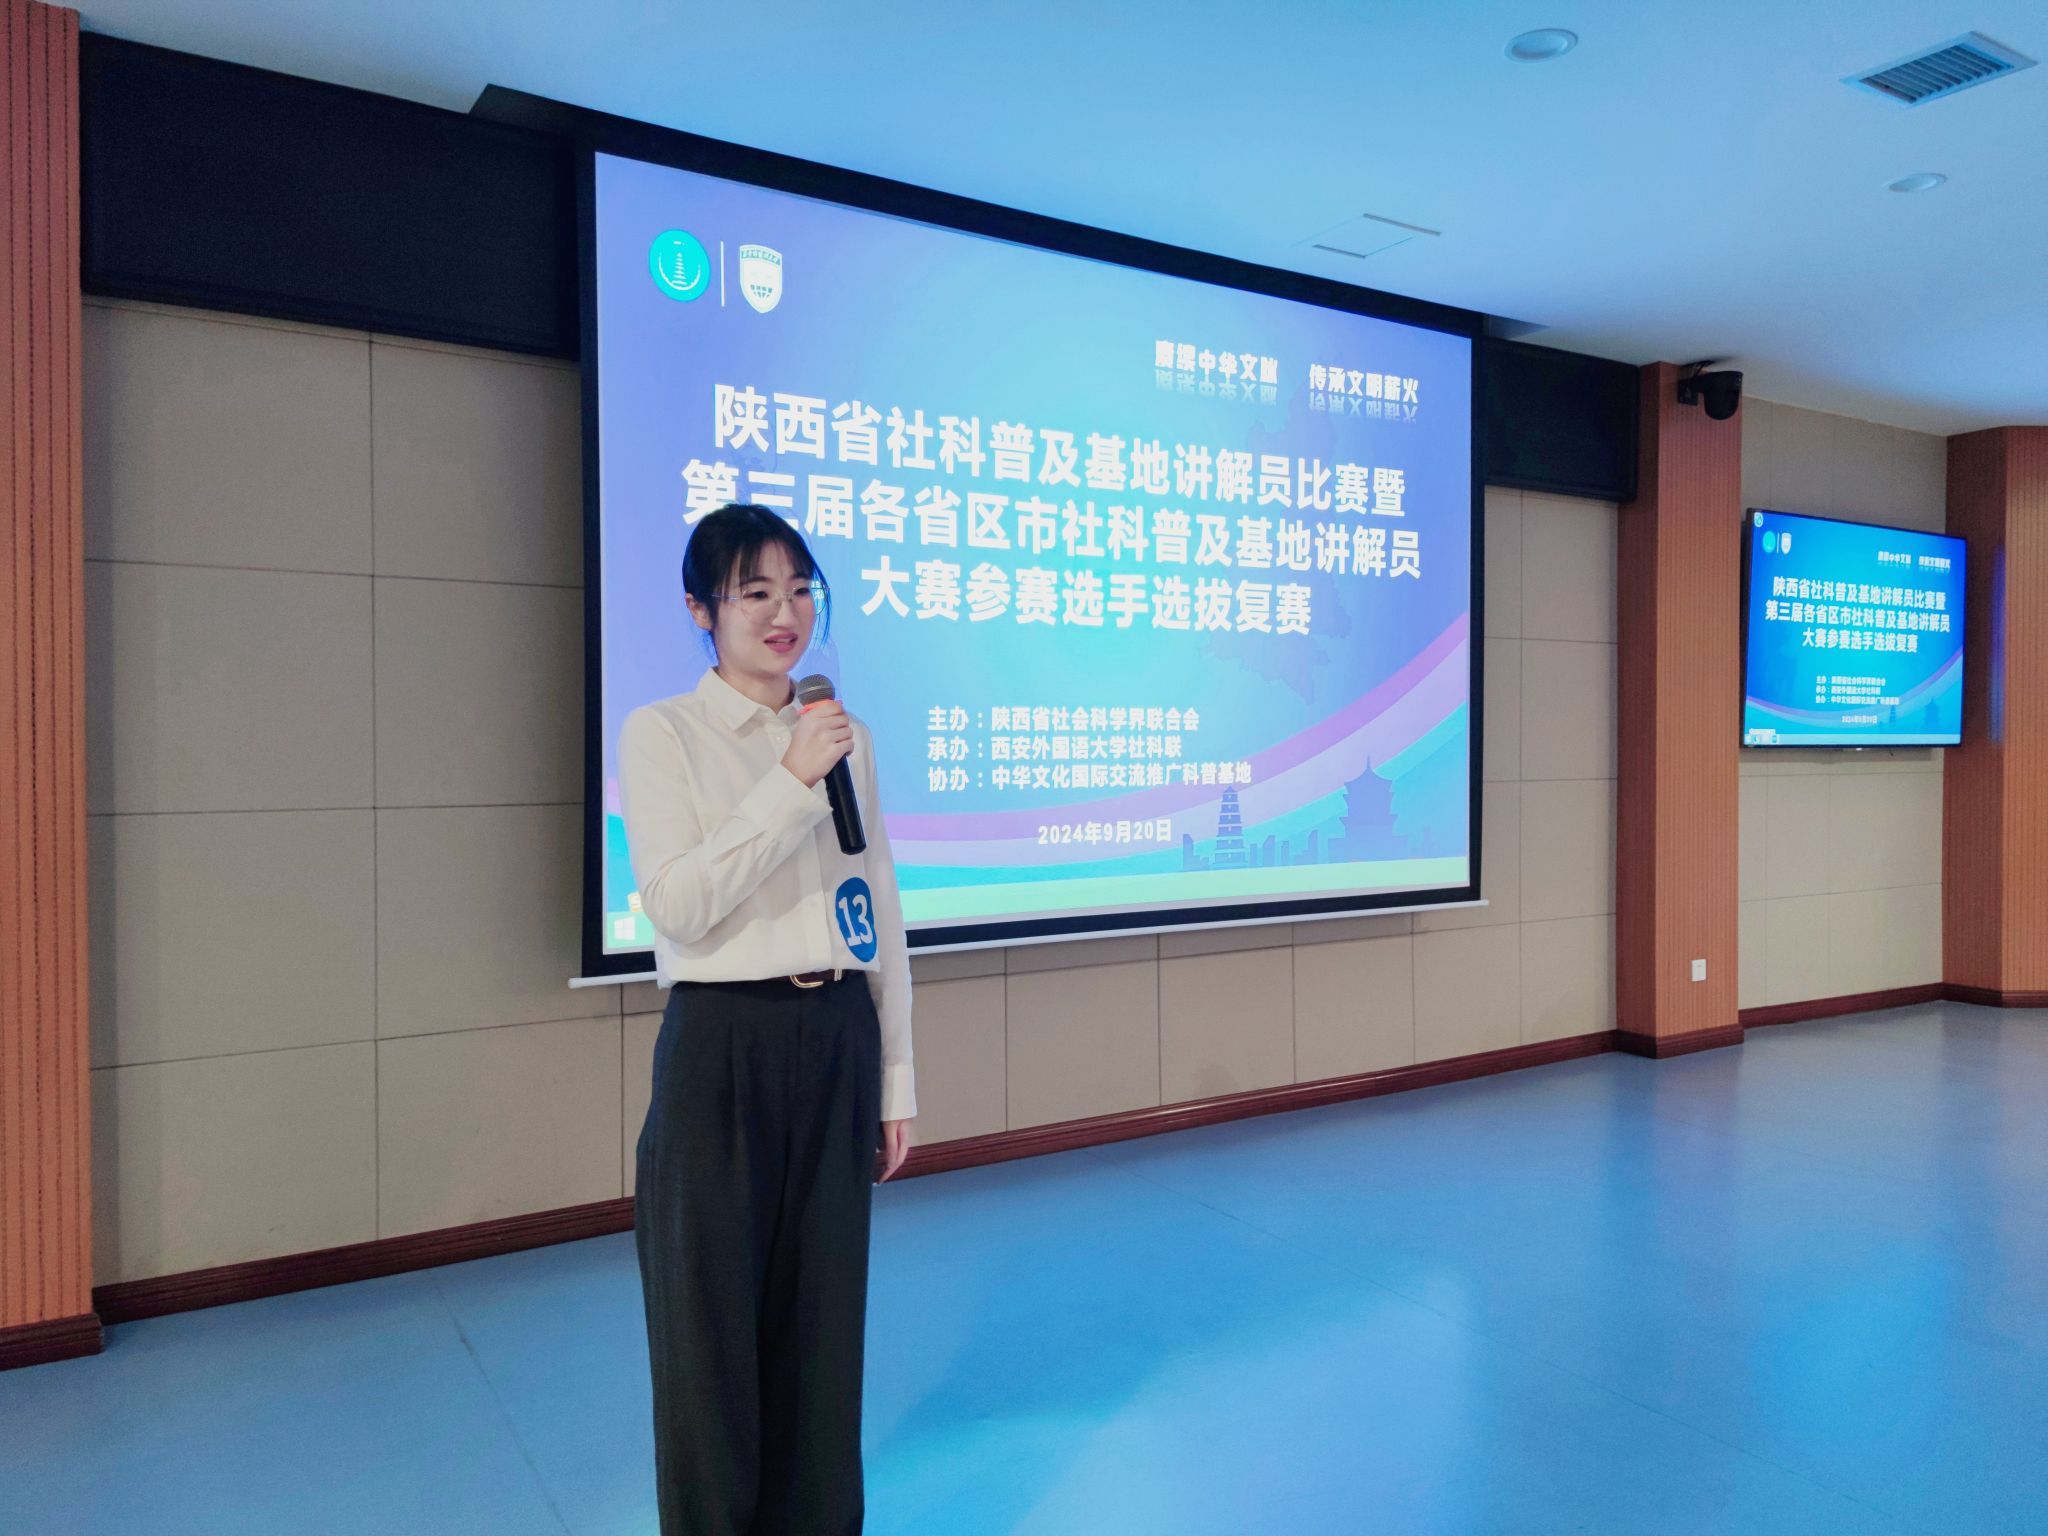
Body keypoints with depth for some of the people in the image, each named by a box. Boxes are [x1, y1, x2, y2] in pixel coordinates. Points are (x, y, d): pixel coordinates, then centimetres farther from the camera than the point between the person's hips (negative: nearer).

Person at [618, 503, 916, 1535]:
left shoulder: (846, 735, 9)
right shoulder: (662, 734, -4)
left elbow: (882, 913, 10)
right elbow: (675, 904, -16)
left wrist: (896, 1073, 11)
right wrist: (791, 782, -21)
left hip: (837, 1042, 4)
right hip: (723, 1047, -4)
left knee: (823, 1313, 13)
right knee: (715, 1320, 7)